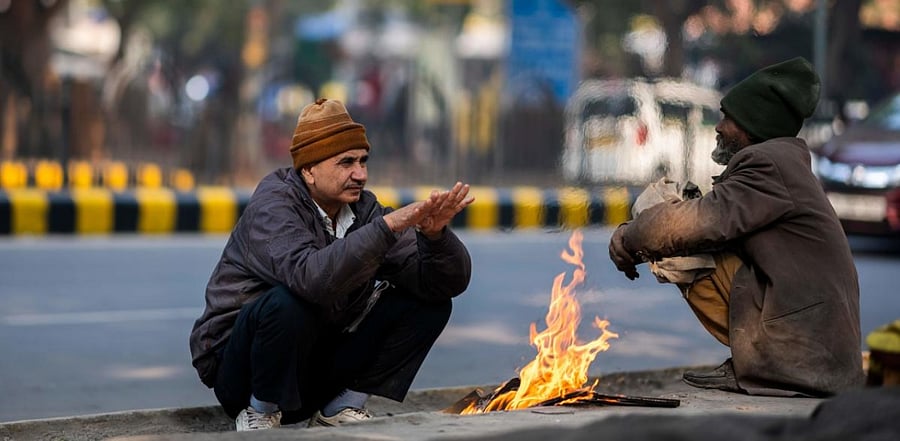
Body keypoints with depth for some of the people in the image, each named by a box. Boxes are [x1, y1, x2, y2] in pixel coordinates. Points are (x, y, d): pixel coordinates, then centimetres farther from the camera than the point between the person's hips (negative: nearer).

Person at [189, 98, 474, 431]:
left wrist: (434, 234, -29)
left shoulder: (363, 210, -4)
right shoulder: (273, 204, -20)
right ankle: (261, 414, -11)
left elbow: (450, 282, -9)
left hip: (321, 362, 6)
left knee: (430, 301, -5)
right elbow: (311, 278, -42)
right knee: (286, 303, -38)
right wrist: (387, 226, -45)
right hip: (237, 363, -6)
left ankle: (341, 406, 0)